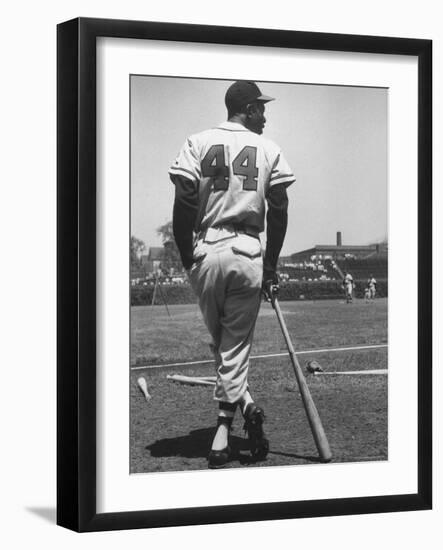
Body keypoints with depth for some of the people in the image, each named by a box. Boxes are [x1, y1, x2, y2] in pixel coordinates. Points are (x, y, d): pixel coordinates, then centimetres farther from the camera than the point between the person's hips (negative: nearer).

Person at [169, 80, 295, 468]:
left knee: (220, 342, 15)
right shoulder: (268, 149, 6)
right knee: (236, 345, 6)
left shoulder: (198, 144, 4)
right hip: (248, 254, 0)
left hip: (206, 252, 0)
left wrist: (186, 259, 5)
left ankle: (245, 407, 3)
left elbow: (183, 204, -4)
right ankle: (223, 431, 1)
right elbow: (279, 211, 3)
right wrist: (271, 265, 12)